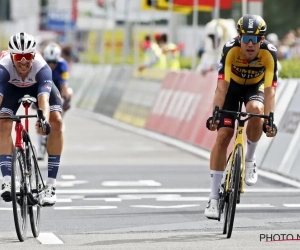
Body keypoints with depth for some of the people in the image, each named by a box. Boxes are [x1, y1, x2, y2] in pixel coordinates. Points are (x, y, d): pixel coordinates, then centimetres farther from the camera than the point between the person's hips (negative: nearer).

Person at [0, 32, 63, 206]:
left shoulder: (42, 68, -41)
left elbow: (43, 97, -54)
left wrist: (44, 120, -73)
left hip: (38, 86, 0)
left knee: (57, 121, -22)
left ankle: (51, 184, -18)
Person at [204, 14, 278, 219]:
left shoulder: (269, 53, -30)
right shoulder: (230, 49, -32)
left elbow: (269, 89, -32)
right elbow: (222, 85, -35)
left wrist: (269, 119, -42)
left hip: (255, 87, 0)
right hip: (232, 87, 0)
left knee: (255, 109, -35)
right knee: (223, 136, -13)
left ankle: (250, 160, -8)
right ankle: (214, 197, -9)